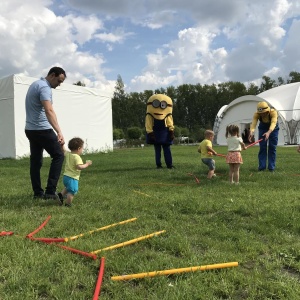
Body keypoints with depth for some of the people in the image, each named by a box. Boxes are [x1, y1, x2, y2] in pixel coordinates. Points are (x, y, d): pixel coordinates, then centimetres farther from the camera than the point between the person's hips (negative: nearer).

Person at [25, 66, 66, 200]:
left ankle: (38, 192, 13)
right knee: (58, 156, -4)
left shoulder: (35, 84, 15)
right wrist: (59, 132, -40)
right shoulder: (44, 87, -16)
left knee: (36, 160, 10)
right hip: (42, 129, -10)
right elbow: (49, 111, -31)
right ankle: (50, 191, -9)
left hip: (30, 129, 10)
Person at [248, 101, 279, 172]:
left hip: (273, 129, -1)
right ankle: (261, 166, -1)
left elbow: (273, 123, -49)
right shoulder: (256, 114, -30)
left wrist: (268, 132, -68)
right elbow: (253, 123, -42)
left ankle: (271, 167, 2)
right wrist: (251, 132, -63)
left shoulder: (273, 112, -36)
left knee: (272, 147, -4)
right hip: (263, 127, 1)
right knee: (262, 147, -5)